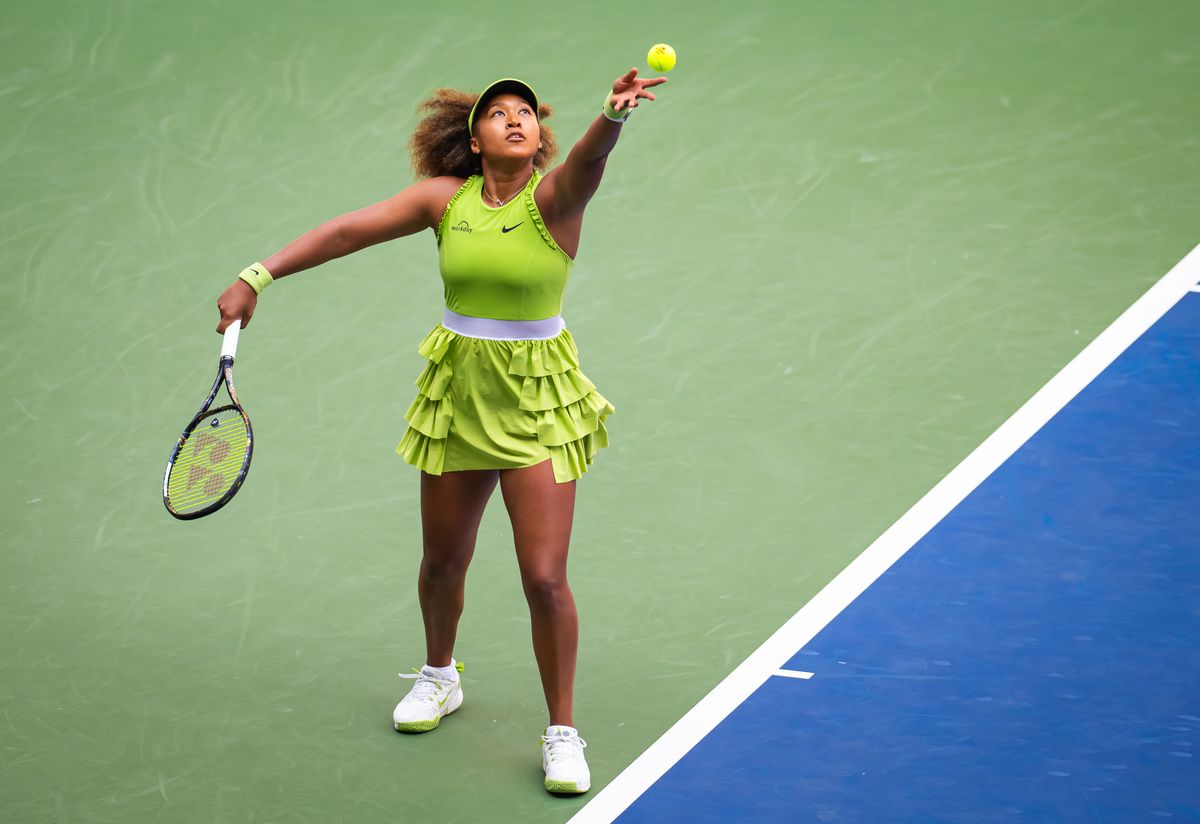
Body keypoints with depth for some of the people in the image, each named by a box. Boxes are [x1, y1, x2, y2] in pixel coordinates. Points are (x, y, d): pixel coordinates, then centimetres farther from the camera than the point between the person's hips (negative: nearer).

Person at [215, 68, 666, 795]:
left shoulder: (553, 197, -14)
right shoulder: (447, 198, -3)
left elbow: (587, 163, -36)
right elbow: (349, 231, -1)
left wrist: (613, 117, -59)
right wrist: (258, 278, -6)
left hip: (538, 405, -4)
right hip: (458, 392, 4)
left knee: (545, 577, -8)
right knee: (443, 561, 17)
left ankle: (563, 734, 9)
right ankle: (439, 677, 46)